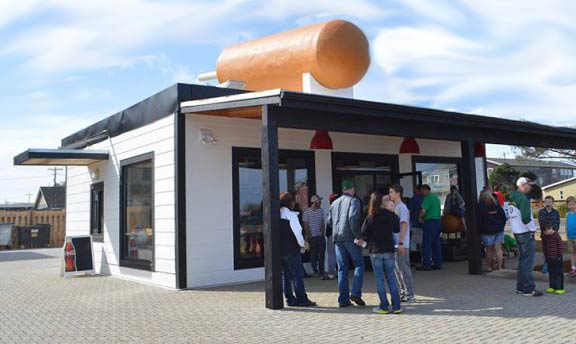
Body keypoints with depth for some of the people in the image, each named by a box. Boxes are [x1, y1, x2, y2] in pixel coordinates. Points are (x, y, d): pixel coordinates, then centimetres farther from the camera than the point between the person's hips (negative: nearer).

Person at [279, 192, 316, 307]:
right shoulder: (291, 215, -12)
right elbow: (297, 231, -15)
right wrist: (302, 244, 0)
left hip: (279, 249, 7)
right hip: (291, 250, -7)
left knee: (285, 275, 11)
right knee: (298, 275, 0)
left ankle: (290, 299, 15)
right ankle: (302, 299, 2)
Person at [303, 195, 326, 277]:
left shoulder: (321, 211, 7)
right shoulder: (306, 212, -7)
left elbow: (322, 223, 11)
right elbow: (306, 226, -5)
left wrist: (322, 233, 2)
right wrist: (310, 236, -8)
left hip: (320, 236, 4)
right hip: (312, 237, -4)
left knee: (322, 254, 3)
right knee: (313, 255, 4)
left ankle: (321, 271, 10)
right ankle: (315, 271, 15)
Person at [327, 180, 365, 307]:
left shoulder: (335, 203, 17)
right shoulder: (353, 200, -3)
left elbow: (329, 222, 16)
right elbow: (353, 218, -18)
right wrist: (358, 236, -16)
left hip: (337, 238, 6)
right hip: (350, 237, -6)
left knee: (342, 268, 8)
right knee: (359, 264, 4)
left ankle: (343, 299, 8)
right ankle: (355, 293, -10)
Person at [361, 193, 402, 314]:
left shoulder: (369, 218, -9)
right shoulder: (391, 215, -3)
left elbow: (364, 235, -6)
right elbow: (397, 230, 11)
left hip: (375, 251, -2)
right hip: (389, 250, 2)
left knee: (379, 278, 5)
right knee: (391, 277, 9)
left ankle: (384, 306, 5)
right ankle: (396, 306, 9)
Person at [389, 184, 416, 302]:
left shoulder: (402, 208, -12)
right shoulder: (394, 207, 15)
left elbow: (404, 226, -18)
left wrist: (401, 243, -21)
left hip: (402, 244, -9)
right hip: (395, 243, 9)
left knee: (404, 268, -4)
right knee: (399, 268, 13)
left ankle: (410, 294, 2)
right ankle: (406, 292, 20)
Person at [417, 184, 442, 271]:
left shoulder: (427, 198, -12)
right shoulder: (436, 197, 15)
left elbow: (423, 210, -23)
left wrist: (420, 218, -5)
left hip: (430, 222, -9)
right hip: (438, 221, 9)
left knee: (426, 244, -4)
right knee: (436, 244, 12)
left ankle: (426, 264, -3)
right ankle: (437, 264, 16)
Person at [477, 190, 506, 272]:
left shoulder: (480, 207, -9)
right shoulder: (497, 205, 2)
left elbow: (478, 221, -9)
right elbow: (504, 217, 7)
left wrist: (480, 230, -1)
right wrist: (501, 227, 14)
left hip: (487, 231, -3)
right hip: (499, 230, 3)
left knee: (489, 250, 4)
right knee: (498, 248, 2)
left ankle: (489, 267, 12)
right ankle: (499, 267, 1)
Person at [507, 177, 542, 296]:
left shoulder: (511, 199, 13)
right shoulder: (522, 198, -17)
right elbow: (526, 218, -26)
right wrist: (532, 229, -9)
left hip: (517, 232, 9)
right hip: (526, 233, -9)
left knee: (522, 260, 17)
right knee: (528, 262, -4)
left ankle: (520, 286, 23)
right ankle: (528, 289, 0)